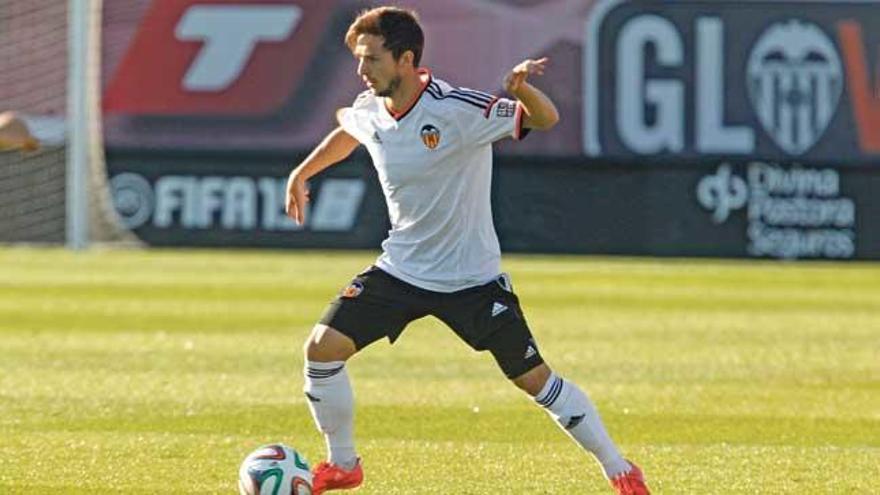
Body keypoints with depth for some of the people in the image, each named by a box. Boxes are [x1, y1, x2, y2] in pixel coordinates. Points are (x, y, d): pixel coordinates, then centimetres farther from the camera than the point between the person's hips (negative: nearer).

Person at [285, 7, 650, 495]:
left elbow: (545, 119, -27)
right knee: (323, 346, -10)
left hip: (471, 276, -5)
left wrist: (523, 89, -47)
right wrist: (302, 172, 27)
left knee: (533, 378, -1)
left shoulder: (456, 109, -23)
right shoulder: (368, 111, -5)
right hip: (401, 268, 5)